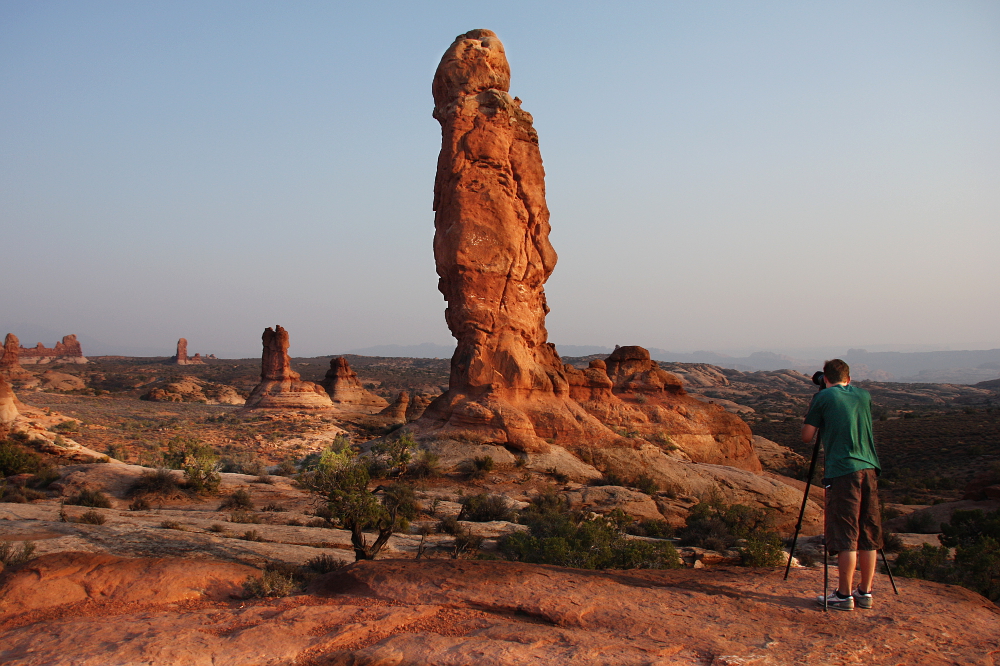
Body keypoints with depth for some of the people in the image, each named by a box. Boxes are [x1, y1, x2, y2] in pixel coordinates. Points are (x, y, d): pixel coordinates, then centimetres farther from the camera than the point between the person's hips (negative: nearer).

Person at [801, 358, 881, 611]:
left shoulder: (823, 397, 0)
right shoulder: (864, 396, 15)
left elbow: (807, 436, 1)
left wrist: (813, 420, 19)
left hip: (842, 471, -5)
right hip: (869, 469, 5)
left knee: (845, 536, -2)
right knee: (868, 535, 11)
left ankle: (844, 595, 3)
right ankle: (865, 592, 18)